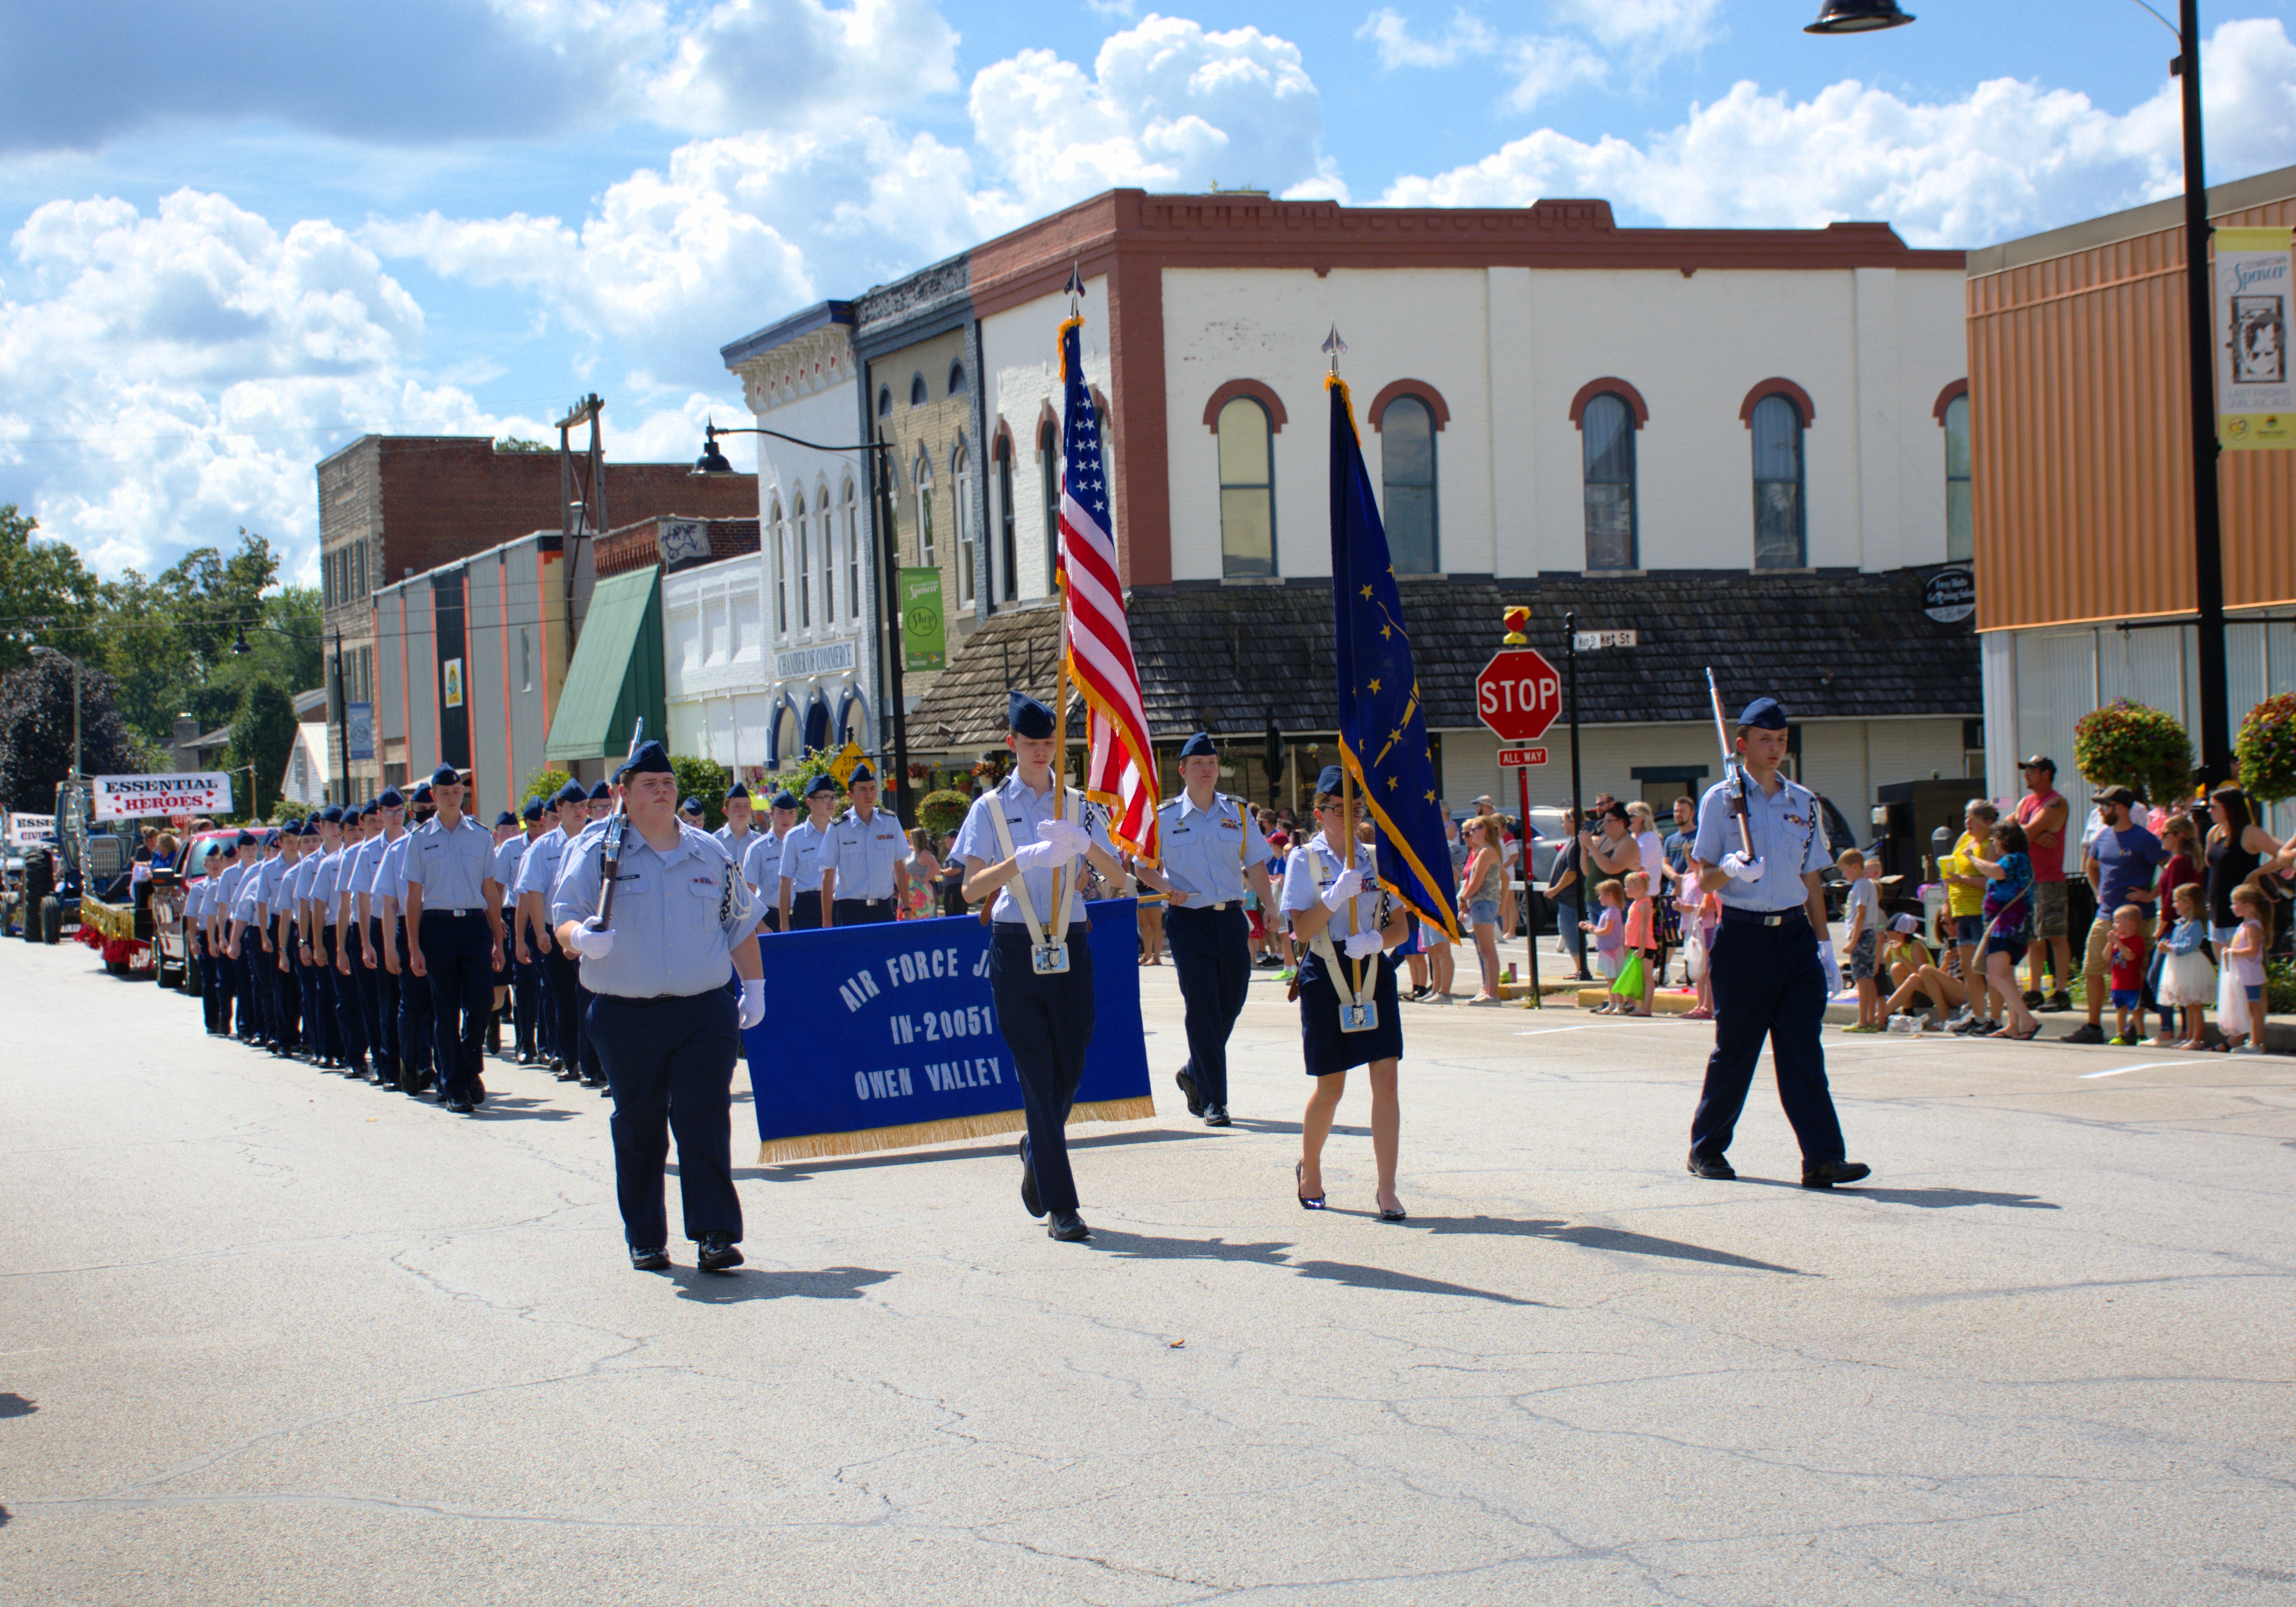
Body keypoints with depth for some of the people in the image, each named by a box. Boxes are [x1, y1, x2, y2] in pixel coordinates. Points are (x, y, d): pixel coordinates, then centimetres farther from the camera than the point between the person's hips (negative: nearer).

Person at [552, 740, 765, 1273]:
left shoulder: (711, 853, 11)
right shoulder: (596, 854, 2)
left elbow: (741, 923, 19)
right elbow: (564, 920, -5)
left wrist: (754, 988, 16)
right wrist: (581, 938, -28)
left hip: (704, 1011, 1)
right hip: (626, 1017, -1)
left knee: (705, 1117, -10)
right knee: (637, 1128, 6)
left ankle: (716, 1234, -10)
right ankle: (645, 1239, 16)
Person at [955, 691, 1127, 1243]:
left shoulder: (1078, 805, 9)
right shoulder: (991, 808, 2)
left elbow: (1113, 872, -1)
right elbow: (971, 888, -8)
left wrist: (1084, 843, -21)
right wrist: (1024, 859, -23)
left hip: (1069, 947, 3)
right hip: (1015, 948, -3)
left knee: (1069, 1071, 7)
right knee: (1037, 1073, -4)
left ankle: (1037, 1153, 38)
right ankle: (1060, 1205, -2)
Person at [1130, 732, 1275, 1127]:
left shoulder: (1238, 814, 8)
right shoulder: (1165, 817, 1)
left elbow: (1256, 868, 8)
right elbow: (1145, 866, 9)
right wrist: (1167, 888, -10)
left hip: (1230, 917, 3)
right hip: (1188, 920, -3)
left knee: (1231, 1005, 7)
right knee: (1202, 1009, -8)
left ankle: (1193, 1075, 31)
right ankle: (1213, 1100, -4)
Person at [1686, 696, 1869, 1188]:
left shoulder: (1803, 802, 14)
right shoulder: (1720, 799, 1)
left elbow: (1811, 878, 17)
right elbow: (1703, 878, -1)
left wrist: (1824, 944, 12)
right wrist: (1731, 869, -23)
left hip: (1795, 934, 3)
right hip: (1743, 935, -3)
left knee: (1803, 1049, -4)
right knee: (1735, 1049, 3)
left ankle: (1823, 1157, -11)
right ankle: (1706, 1148, 19)